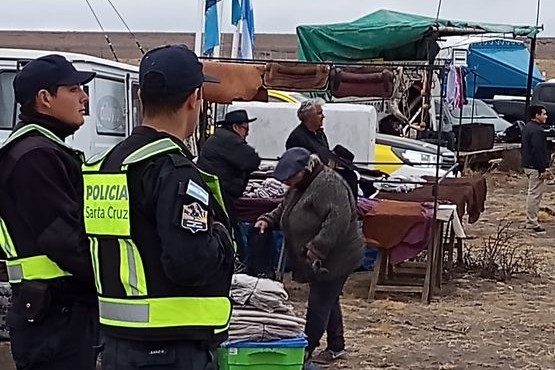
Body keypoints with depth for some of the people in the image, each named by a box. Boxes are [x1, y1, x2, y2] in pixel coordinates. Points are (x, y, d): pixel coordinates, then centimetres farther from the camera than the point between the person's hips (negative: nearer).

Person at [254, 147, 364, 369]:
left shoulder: (328, 184, -22)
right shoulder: (300, 187, 12)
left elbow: (338, 220, -31)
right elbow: (284, 210, 24)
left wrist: (316, 249, -31)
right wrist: (268, 220, 5)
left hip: (335, 258, -11)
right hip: (321, 260, 11)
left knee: (319, 304, -6)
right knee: (328, 302, 18)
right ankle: (336, 348, 31)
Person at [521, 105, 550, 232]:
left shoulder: (527, 127, 14)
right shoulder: (537, 130, -19)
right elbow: (538, 151, -22)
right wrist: (542, 169, -20)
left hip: (528, 165, 11)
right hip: (536, 167, -11)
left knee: (532, 193, 18)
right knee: (535, 194, -6)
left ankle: (530, 220, 24)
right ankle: (532, 223, -4)